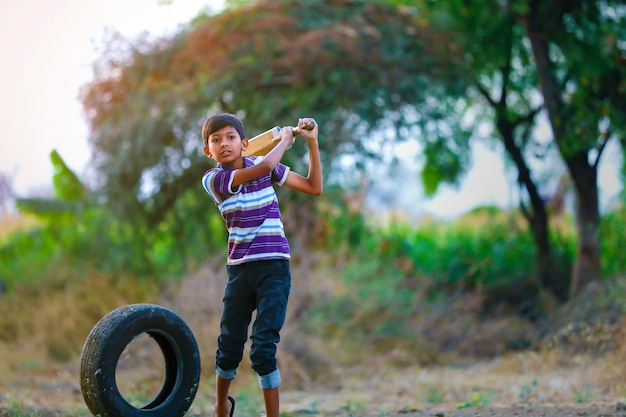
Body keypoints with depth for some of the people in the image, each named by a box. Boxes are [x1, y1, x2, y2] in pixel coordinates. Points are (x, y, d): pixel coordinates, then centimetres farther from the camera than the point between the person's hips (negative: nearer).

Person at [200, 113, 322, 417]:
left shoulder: (263, 165, 2)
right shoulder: (212, 179, -8)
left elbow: (314, 187, 6)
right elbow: (264, 167, -22)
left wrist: (312, 143, 1)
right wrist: (284, 140, -6)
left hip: (274, 267, -1)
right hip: (239, 269, 1)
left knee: (263, 347, -10)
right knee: (229, 346, 11)